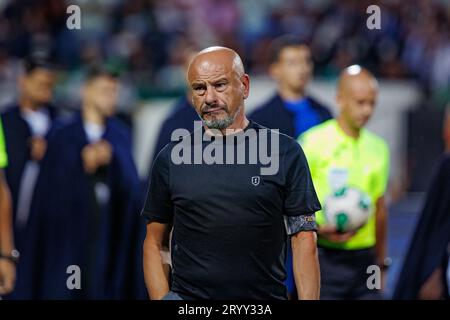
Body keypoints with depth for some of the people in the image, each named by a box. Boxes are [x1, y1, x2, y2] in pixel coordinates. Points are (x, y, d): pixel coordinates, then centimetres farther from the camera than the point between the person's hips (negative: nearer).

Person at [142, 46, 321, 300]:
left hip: (266, 296, -1)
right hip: (188, 295, 1)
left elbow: (304, 240, -2)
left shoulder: (285, 152, 1)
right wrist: (162, 297, -6)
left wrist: (309, 299, -11)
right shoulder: (171, 158, 5)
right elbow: (156, 243, 8)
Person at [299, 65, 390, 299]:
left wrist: (381, 263, 19)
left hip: (365, 260, 5)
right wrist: (319, 230, -20)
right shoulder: (313, 142, -6)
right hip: (325, 260, -5)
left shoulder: (378, 147, 12)